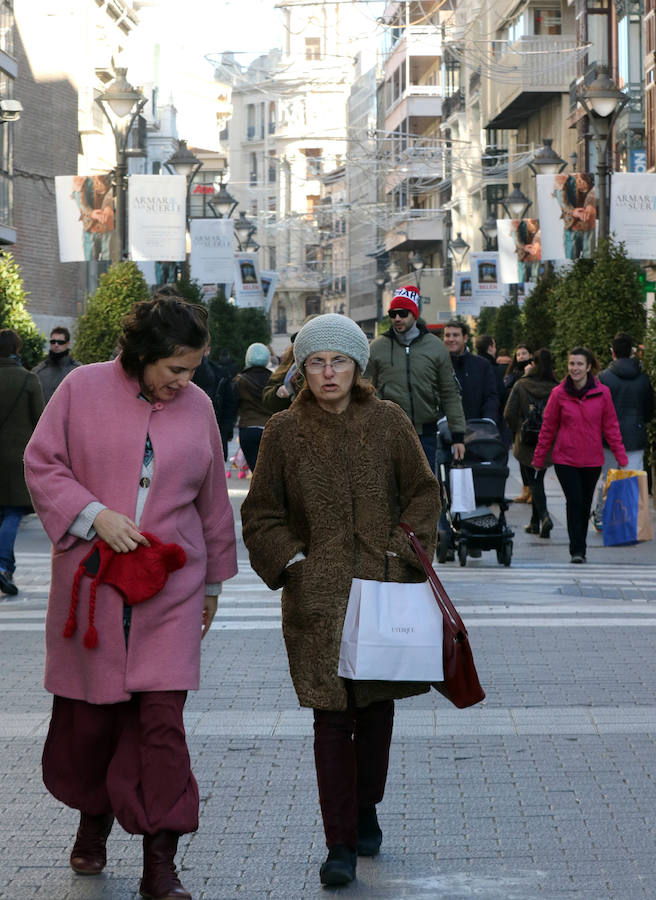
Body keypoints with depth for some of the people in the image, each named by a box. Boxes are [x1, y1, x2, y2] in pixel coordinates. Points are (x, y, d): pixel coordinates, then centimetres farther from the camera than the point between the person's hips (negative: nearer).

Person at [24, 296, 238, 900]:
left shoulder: (198, 406, 6)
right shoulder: (84, 389, -2)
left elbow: (213, 502, 15)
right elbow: (42, 464, 0)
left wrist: (213, 581, 21)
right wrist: (94, 515, -14)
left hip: (169, 590, 1)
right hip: (90, 583, 0)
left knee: (161, 719, -6)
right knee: (86, 712, 9)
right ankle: (94, 817, 36)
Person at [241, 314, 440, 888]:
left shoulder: (389, 422, 2)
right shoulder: (284, 432, 0)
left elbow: (422, 493, 10)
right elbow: (262, 514, 8)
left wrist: (407, 551, -2)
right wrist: (292, 562, -5)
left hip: (385, 586, 2)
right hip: (319, 595, -2)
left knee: (376, 707, 12)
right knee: (332, 715, -7)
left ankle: (366, 812, 33)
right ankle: (340, 845, -3)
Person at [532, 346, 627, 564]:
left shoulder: (602, 393, -1)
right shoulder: (559, 393, -2)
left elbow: (611, 426, 5)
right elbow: (548, 428, 4)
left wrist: (621, 457, 1)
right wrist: (539, 459, 6)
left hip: (592, 460, 2)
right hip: (565, 459, -1)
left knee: (585, 505, 9)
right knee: (574, 502, -12)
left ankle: (580, 548, 25)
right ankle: (577, 550, -9)